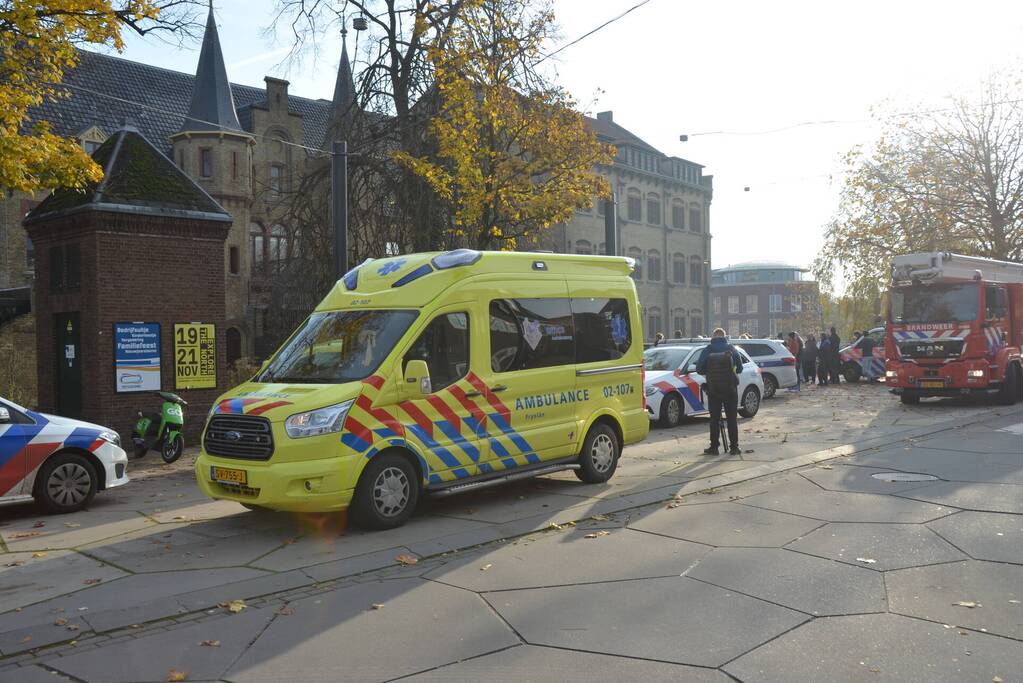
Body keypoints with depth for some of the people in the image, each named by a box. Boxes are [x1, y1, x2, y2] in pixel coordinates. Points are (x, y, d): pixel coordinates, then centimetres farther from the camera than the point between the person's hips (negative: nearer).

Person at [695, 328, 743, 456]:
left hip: (713, 389, -1)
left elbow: (699, 369, -4)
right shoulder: (731, 349, -1)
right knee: (732, 418, 7)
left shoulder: (707, 350, -4)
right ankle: (734, 447, 8)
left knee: (714, 419, 6)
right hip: (730, 388, 1)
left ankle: (714, 447, 7)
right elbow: (740, 368, 4)